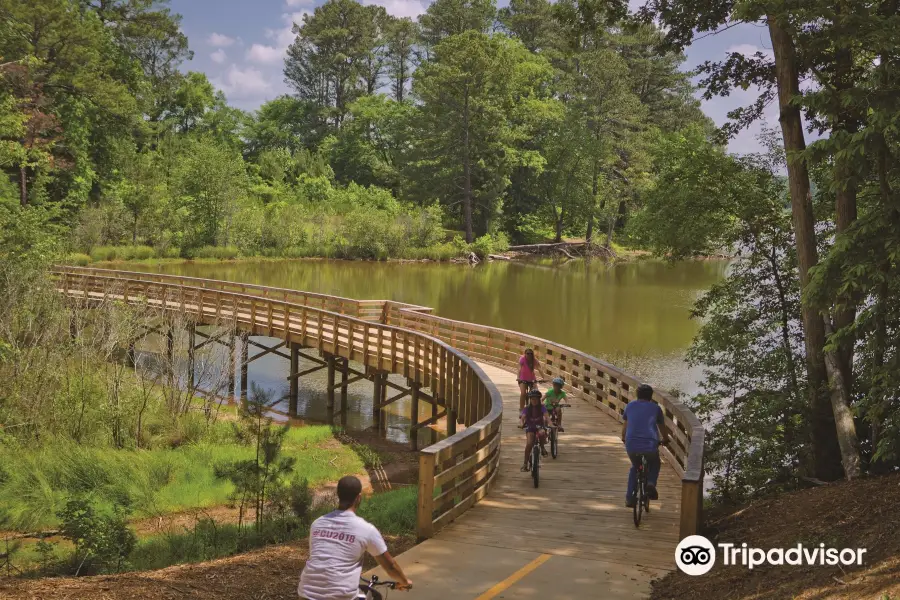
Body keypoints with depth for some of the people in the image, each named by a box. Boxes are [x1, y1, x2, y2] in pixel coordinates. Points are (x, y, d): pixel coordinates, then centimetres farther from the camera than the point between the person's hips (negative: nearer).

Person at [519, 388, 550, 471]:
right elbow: (522, 417, -21)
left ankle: (542, 448, -9)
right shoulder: (527, 409, -7)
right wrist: (521, 423, -44)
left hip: (539, 427, 0)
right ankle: (525, 464, -17)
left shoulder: (542, 408, -8)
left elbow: (546, 416, -23)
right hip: (530, 428, 0)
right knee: (529, 444, -24)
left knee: (542, 433, -37)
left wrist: (549, 423, -44)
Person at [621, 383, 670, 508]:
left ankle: (629, 498, 21)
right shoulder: (655, 408, 11)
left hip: (631, 446, 1)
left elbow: (625, 425, 27)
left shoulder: (630, 406, 15)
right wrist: (665, 439, 43)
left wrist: (624, 439, 45)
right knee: (655, 465, 30)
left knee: (634, 467, 29)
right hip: (650, 446, -1)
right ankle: (651, 483, 3)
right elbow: (662, 427, 24)